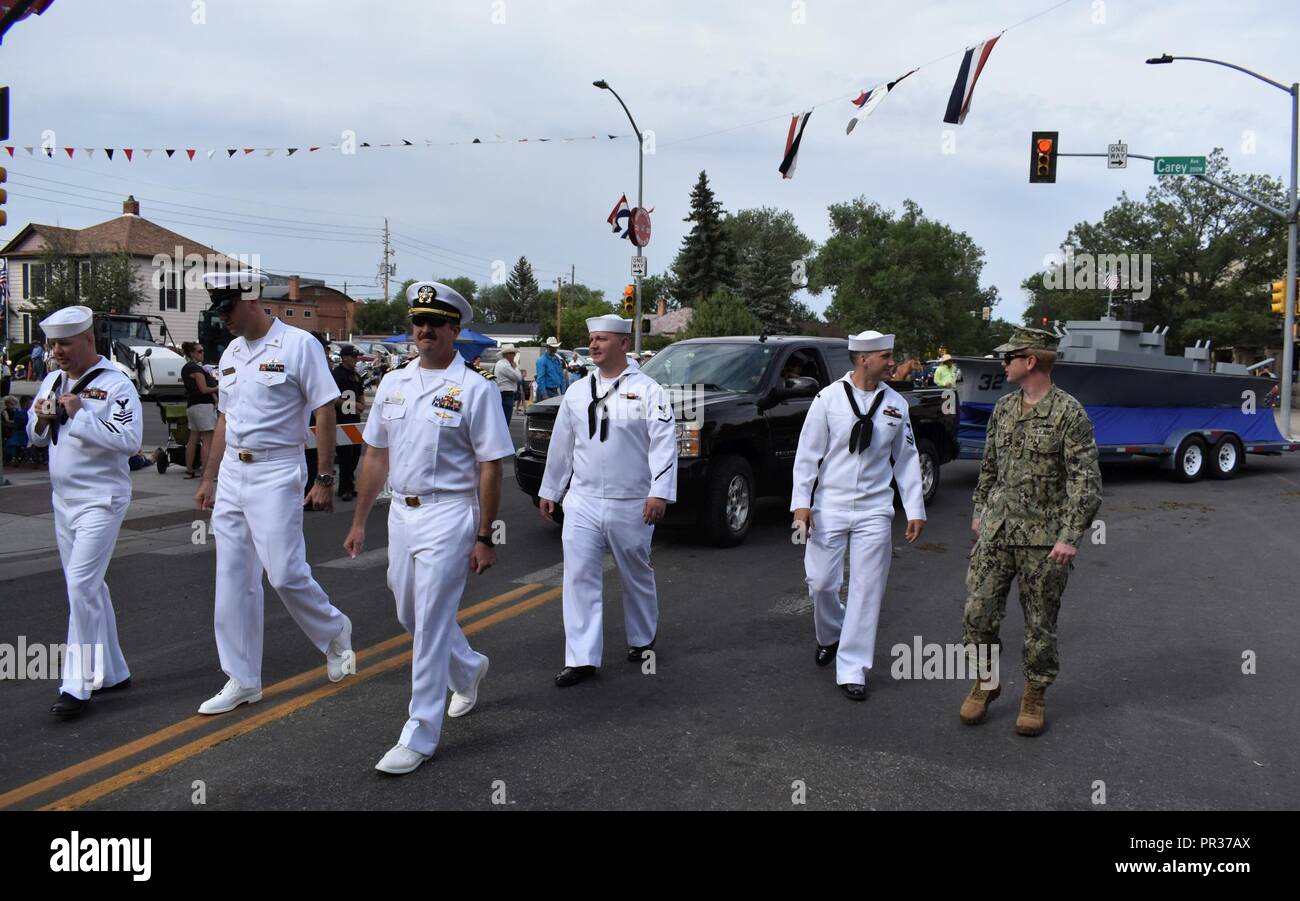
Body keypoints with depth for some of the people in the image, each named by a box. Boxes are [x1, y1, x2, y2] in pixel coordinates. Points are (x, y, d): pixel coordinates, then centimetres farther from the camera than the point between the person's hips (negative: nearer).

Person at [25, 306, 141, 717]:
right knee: (88, 587, 14)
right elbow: (35, 437, 19)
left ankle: (78, 686, -8)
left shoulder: (115, 384, -12)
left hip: (101, 501, -8)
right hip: (63, 499, 8)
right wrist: (42, 420, -3)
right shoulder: (52, 381, 11)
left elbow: (130, 440, -23)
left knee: (81, 585, -13)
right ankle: (112, 671, 25)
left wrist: (79, 415, -21)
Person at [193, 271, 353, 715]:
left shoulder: (298, 344, -10)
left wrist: (324, 479, -14)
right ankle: (242, 681, 16)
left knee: (284, 573, -11)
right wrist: (208, 478, 18)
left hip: (276, 472, -7)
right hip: (232, 474, 7)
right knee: (233, 581, 7)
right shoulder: (231, 353, 13)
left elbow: (325, 412, -11)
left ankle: (334, 632, 19)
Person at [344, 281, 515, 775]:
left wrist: (484, 537, -13)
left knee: (431, 624, -5)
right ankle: (469, 669, 46)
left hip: (448, 516, -7)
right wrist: (359, 522, 13)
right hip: (401, 513, 7)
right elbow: (376, 456, 14)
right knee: (411, 617, 18)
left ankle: (419, 737, 5)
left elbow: (490, 468, -10)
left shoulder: (475, 390, -9)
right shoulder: (393, 383, 9)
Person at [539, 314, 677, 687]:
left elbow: (664, 443, -12)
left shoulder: (647, 391, -6)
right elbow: (561, 445, 14)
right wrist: (549, 491, 17)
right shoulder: (577, 392, 8)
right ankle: (581, 659, 3)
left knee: (636, 577, 13)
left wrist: (660, 492, -21)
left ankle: (642, 639, 36)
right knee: (579, 577, -2)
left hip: (631, 506, -3)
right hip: (582, 502, 4)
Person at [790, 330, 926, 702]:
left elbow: (906, 459, 9)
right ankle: (829, 636, 35)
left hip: (874, 512, 2)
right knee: (821, 583, 4)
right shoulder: (829, 398, -4)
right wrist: (801, 502, -8)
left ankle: (852, 670, 9)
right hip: (829, 507, -1)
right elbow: (807, 453, -2)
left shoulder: (896, 404, 4)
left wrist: (915, 510, 5)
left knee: (867, 590, 1)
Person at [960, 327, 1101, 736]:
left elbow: (1086, 481, -14)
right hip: (996, 529, 5)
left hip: (1044, 537, -5)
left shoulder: (1070, 414, -11)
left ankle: (1035, 696, 23)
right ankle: (985, 683, 22)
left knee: (1040, 622, 6)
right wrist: (980, 510, 21)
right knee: (978, 610, 2)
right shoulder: (1003, 408, 9)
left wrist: (1071, 537, -19)